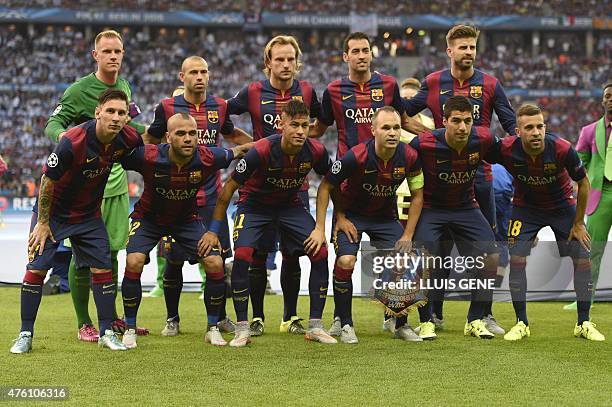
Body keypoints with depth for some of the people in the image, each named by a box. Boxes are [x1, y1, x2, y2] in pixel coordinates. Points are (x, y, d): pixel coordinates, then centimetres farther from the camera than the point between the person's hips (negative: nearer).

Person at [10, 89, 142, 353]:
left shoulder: (128, 139, -16)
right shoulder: (73, 142, -31)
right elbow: (47, 180, -20)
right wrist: (42, 222, -14)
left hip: (89, 214, 4)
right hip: (53, 211, -4)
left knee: (103, 269, -1)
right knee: (36, 270, -6)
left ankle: (106, 332, 10)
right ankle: (25, 335, 3)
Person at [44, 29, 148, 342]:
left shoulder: (124, 87, 10)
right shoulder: (79, 90, -11)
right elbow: (53, 124, -13)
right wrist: (63, 135, -34)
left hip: (117, 183, 6)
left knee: (111, 251, 12)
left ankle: (110, 317, 24)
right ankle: (83, 324, 6)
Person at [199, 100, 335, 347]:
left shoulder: (316, 151, -21)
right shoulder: (261, 151, -31)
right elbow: (229, 187, -20)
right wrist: (214, 230, -17)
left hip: (290, 204, 3)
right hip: (254, 204, -3)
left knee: (320, 253, -12)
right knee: (242, 255, -24)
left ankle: (315, 327, 0)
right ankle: (242, 330, -11)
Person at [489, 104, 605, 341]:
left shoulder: (562, 149, -30)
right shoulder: (506, 150, -28)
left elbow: (583, 183, -13)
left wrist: (578, 223, -8)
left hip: (563, 206, 0)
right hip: (526, 207, 0)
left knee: (583, 258, -5)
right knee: (516, 259, -12)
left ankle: (584, 324, 9)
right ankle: (521, 323, 3)